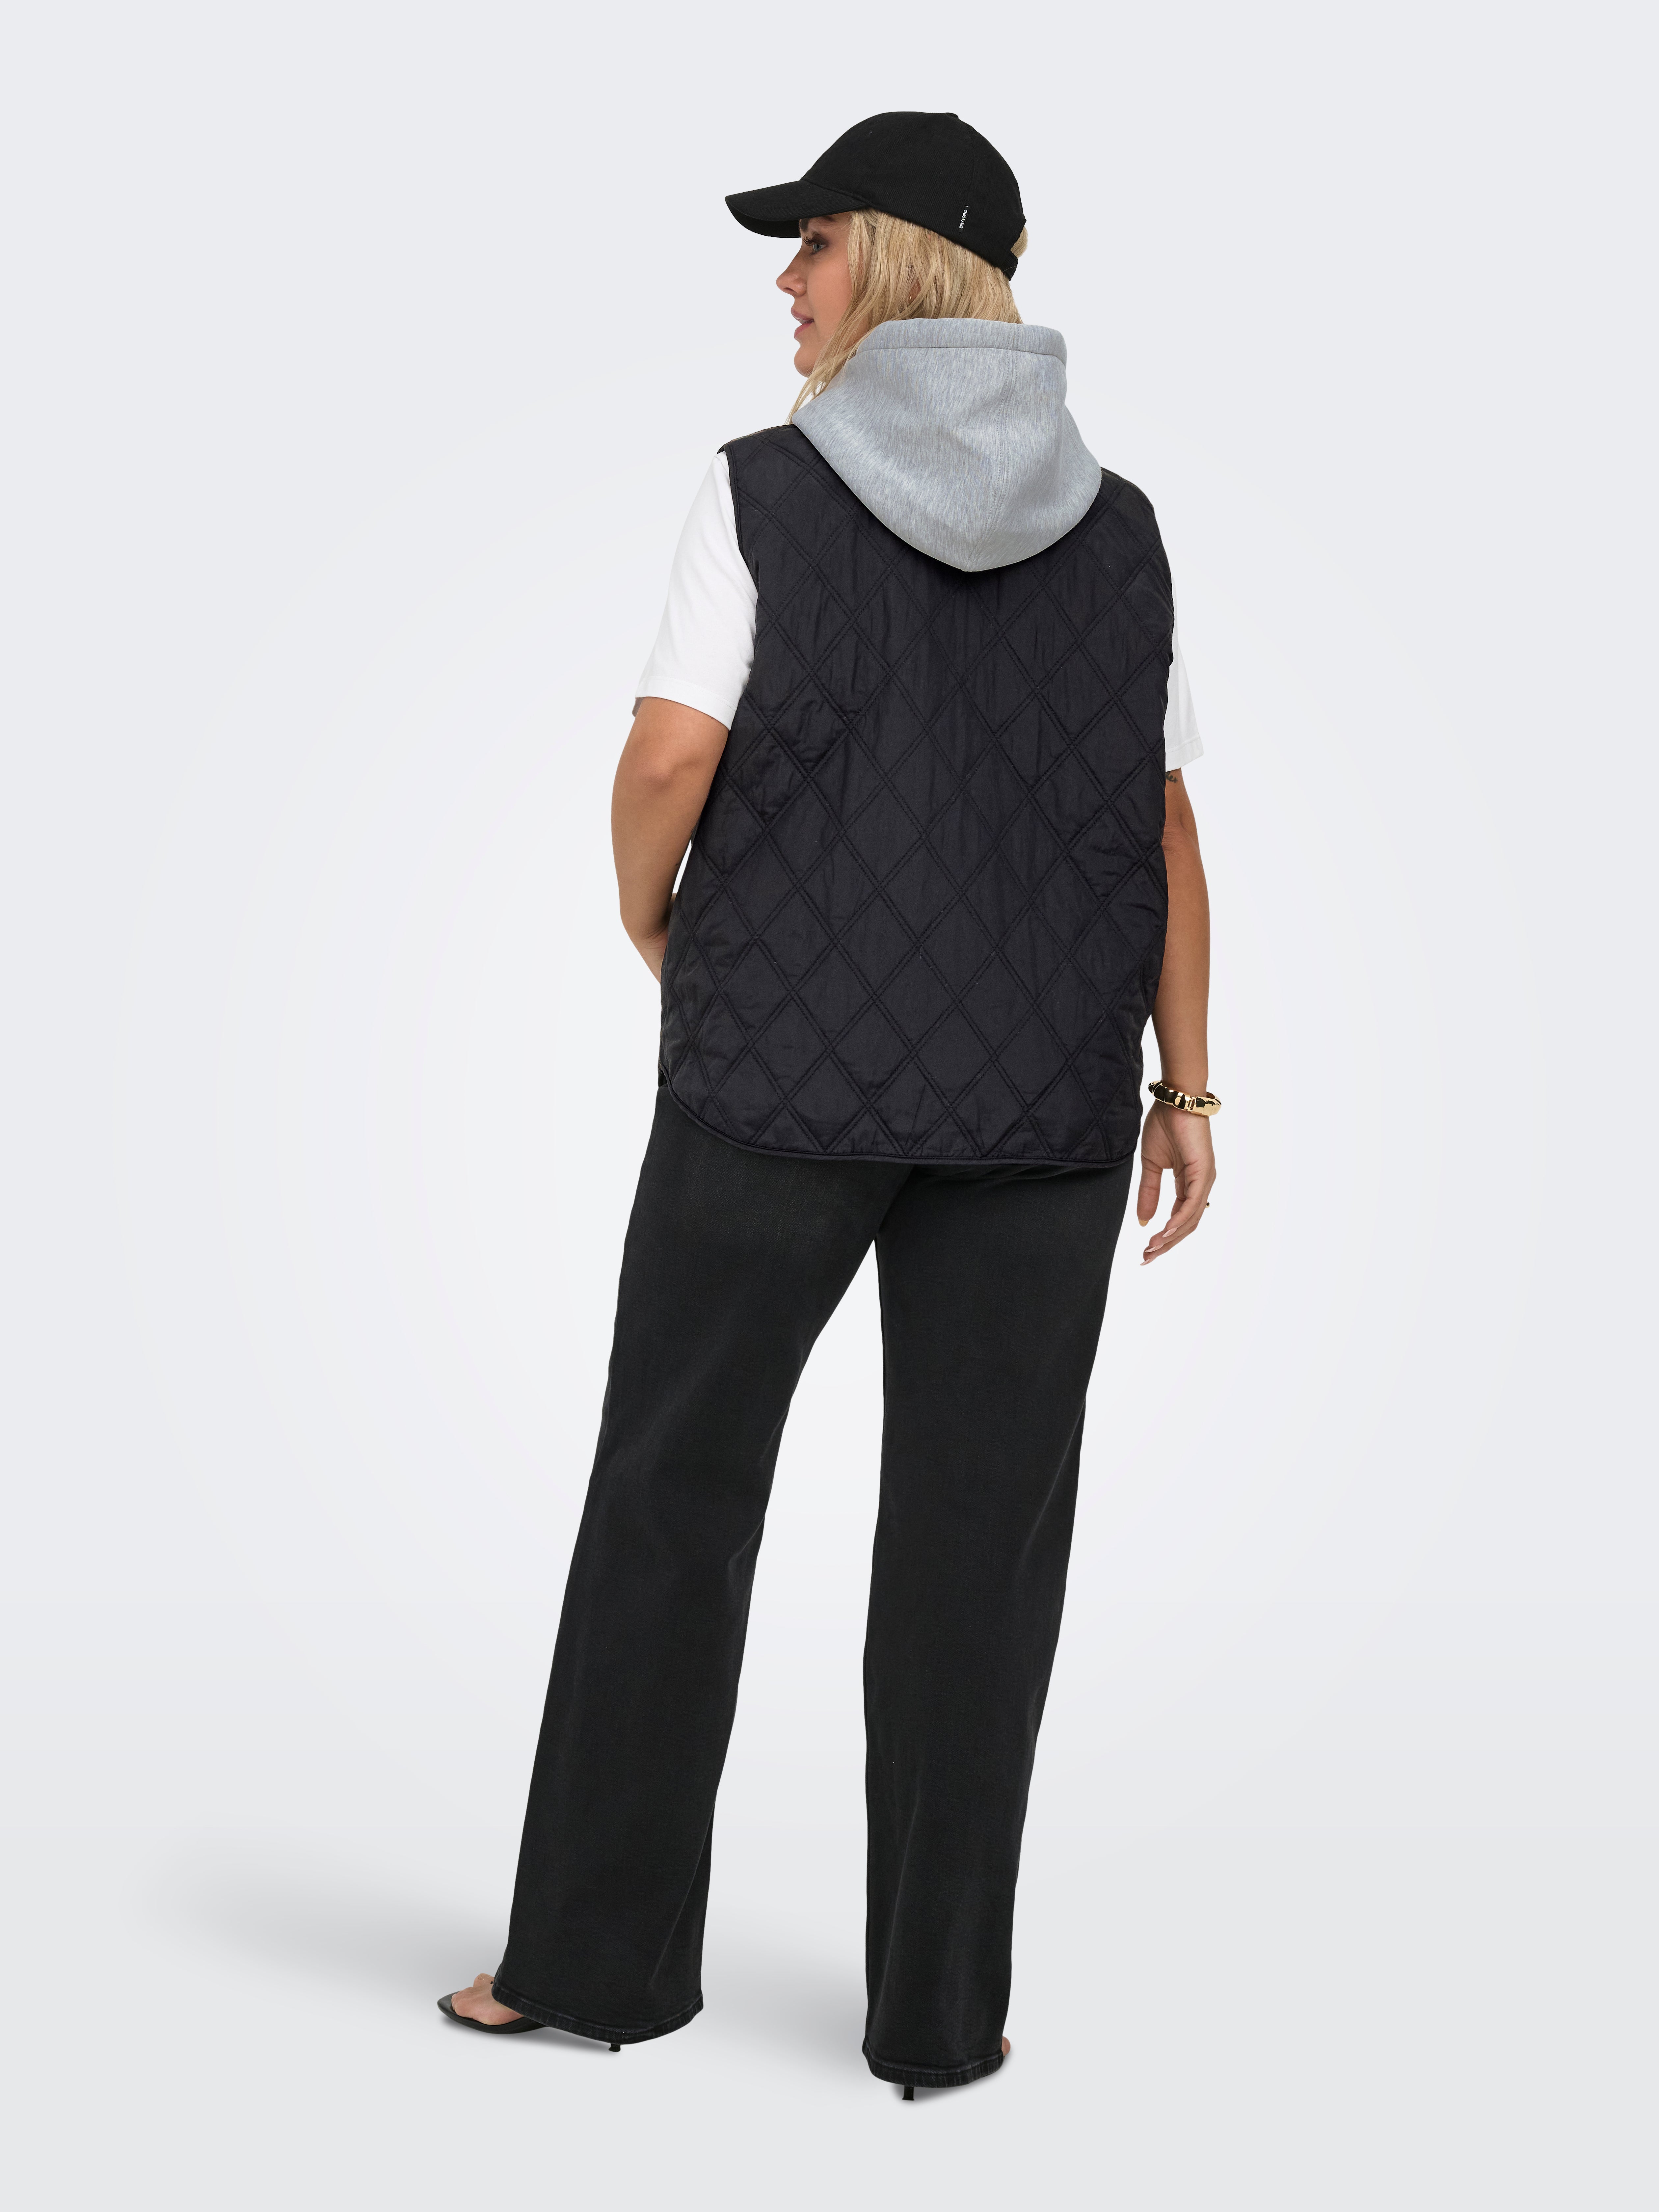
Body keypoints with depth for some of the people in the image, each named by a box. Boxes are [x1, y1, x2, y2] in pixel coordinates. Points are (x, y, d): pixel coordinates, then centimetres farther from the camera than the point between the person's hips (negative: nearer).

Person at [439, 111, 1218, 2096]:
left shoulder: (768, 491, -5)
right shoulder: (1114, 526, 6)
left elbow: (669, 762, -14)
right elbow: (1164, 830, 4)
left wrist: (645, 915, 7)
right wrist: (1187, 1091, 7)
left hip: (785, 1061, -2)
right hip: (1039, 1090, 3)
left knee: (673, 1489, 10)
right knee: (976, 1534, 6)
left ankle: (600, 1946, 16)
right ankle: (937, 2005, 10)